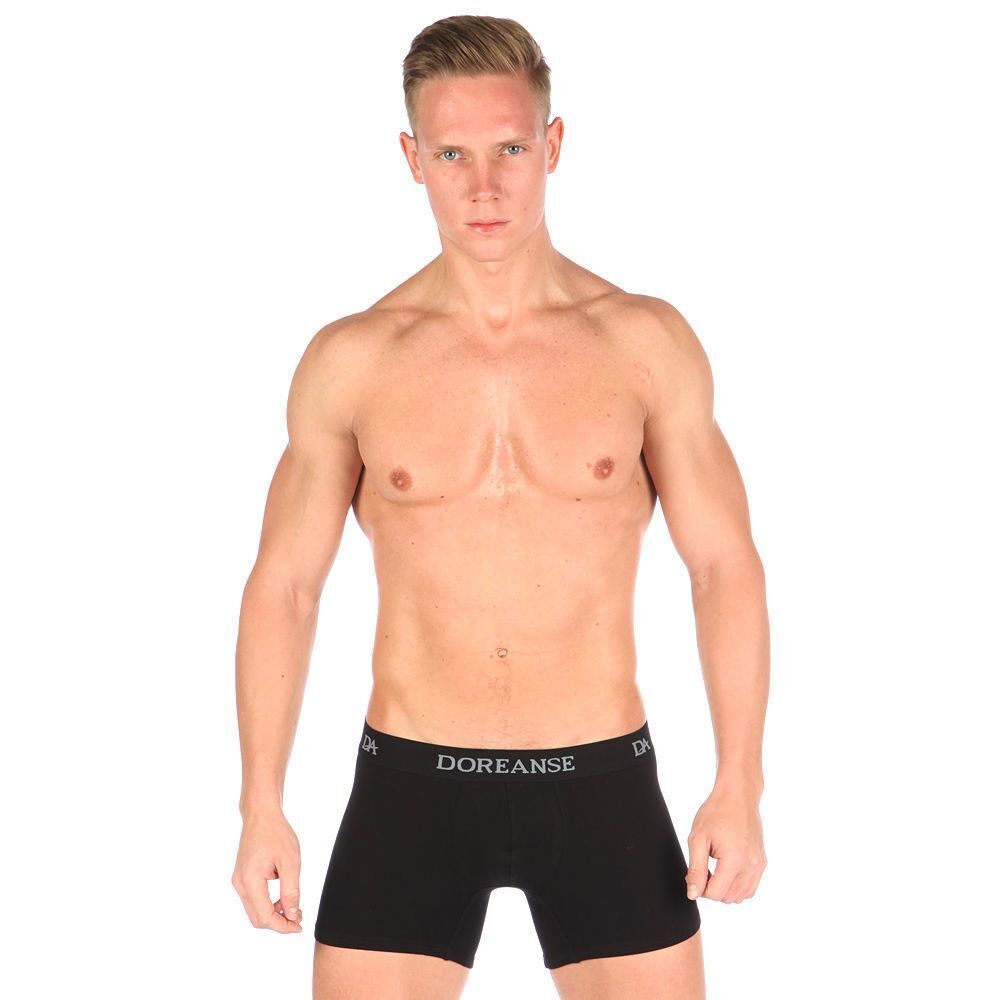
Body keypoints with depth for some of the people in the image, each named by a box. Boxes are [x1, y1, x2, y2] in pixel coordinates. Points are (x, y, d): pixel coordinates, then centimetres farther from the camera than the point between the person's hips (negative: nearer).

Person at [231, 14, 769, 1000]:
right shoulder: (350, 359, -3)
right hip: (410, 785, 0)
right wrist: (261, 806, -1)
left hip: (604, 782, 0)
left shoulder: (646, 341, -3)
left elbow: (726, 566, 1)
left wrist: (739, 786, -5)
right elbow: (283, 584, 3)